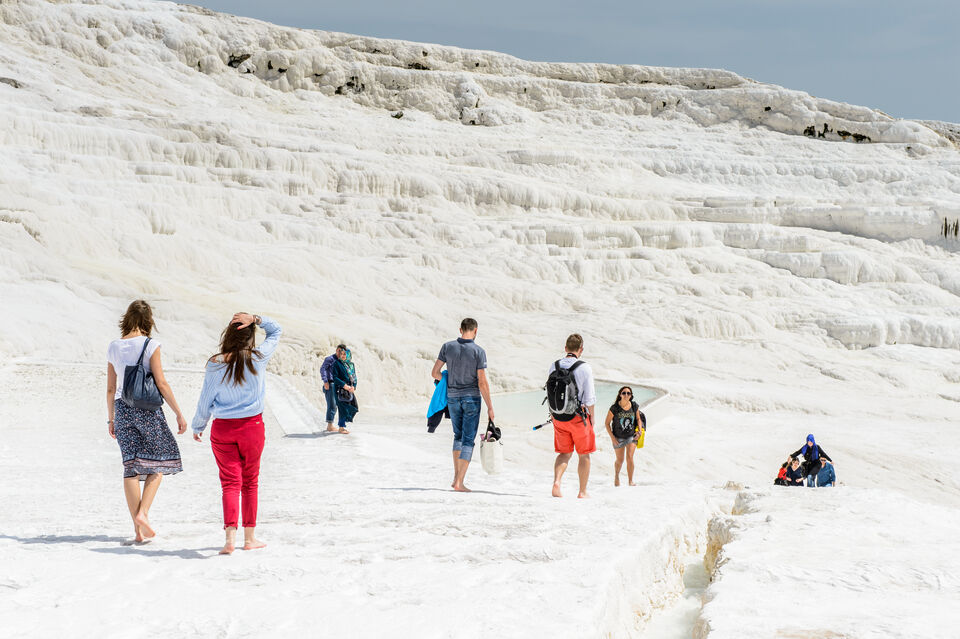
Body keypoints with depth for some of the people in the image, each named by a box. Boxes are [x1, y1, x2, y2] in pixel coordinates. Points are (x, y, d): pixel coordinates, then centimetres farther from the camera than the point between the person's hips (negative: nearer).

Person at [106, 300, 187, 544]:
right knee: (158, 461, 12)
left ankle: (138, 529, 6)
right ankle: (143, 512, -6)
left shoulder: (114, 347, 6)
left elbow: (111, 389, 10)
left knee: (132, 466, 6)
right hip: (147, 407, -4)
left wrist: (111, 419, 20)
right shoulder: (150, 345, -8)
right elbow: (161, 383, -12)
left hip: (123, 409, 4)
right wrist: (179, 413, -7)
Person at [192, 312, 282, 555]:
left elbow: (205, 400, -1)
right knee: (250, 482, 13)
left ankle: (230, 536, -15)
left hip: (222, 429, 0)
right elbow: (276, 331, 9)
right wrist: (256, 319, -7)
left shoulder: (215, 364, -8)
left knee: (230, 482, 1)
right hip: (252, 426, 0)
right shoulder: (258, 358, -7)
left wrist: (197, 427, 14)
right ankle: (249, 537, 20)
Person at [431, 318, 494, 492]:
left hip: (453, 397, 4)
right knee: (468, 440, 1)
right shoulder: (478, 351, -11)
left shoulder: (448, 347, -2)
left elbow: (435, 373, 1)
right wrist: (490, 407, -5)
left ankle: (456, 477, 15)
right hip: (472, 398, -3)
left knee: (458, 436, 21)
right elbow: (482, 383, -12)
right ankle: (459, 482, -5)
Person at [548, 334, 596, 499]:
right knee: (584, 454, 11)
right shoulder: (584, 368, -12)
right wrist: (591, 416, 3)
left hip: (558, 416, 4)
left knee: (564, 453, 13)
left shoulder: (554, 366, 0)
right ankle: (582, 492, 16)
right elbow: (589, 397, -10)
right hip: (578, 416, -4)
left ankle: (556, 481, -11)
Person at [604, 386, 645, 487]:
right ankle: (616, 475, 43)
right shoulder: (614, 408, -18)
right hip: (618, 438, -1)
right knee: (620, 460, 12)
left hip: (631, 436, 1)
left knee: (630, 457, -15)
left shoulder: (634, 406, -9)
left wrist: (639, 431, -6)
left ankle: (631, 481, -7)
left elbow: (638, 419, 8)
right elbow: (607, 423, -8)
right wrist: (612, 437, -13)